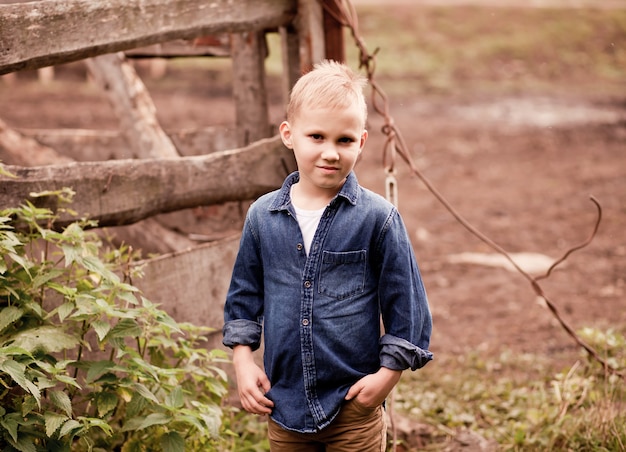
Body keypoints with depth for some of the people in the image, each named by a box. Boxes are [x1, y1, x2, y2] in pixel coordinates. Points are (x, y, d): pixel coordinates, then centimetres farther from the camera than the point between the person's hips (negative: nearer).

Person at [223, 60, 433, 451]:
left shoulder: (378, 218, -8)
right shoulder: (263, 216, 1)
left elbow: (407, 305, -3)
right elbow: (244, 294, 13)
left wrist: (388, 374, -6)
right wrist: (243, 360, 5)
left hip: (354, 404, -3)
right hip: (284, 400, 3)